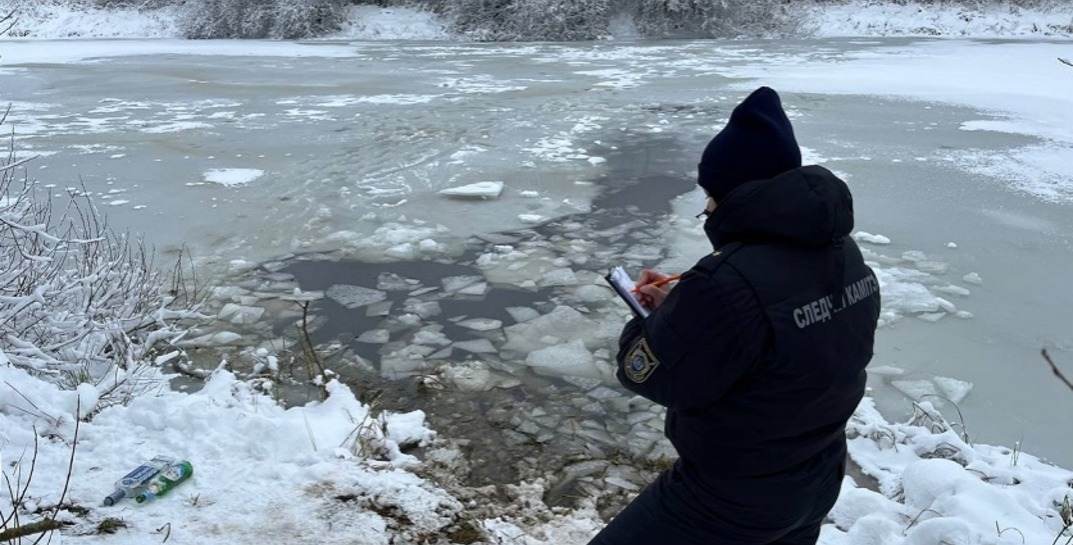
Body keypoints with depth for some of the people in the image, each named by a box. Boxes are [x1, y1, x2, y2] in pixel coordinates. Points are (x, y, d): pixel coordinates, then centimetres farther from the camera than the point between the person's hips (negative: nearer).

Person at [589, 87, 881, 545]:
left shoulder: (731, 282, -33)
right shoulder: (844, 253, -4)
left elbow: (650, 375, -22)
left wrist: (655, 318, -2)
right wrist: (678, 309, 2)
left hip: (731, 497, -8)